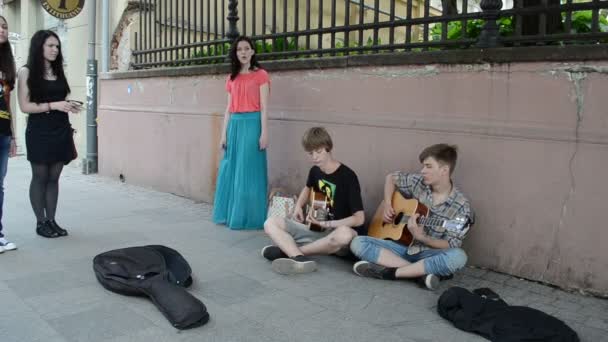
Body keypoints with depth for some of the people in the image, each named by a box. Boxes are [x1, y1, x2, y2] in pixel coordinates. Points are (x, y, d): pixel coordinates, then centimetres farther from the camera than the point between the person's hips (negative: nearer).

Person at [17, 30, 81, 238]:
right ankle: (40, 222, 10)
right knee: (40, 177, 3)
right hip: (39, 132, -5)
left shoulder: (58, 71, 12)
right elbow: (25, 106, -9)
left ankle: (51, 220, 14)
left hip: (61, 131, 5)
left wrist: (69, 106, 6)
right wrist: (52, 105, -18)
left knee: (54, 177, 8)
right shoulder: (27, 72, -3)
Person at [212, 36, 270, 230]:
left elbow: (264, 107, -5)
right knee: (230, 170, 9)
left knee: (249, 171, -3)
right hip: (234, 125, 6)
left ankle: (248, 217, 6)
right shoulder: (232, 78, 15)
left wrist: (264, 133, -12)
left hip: (252, 124, -5)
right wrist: (224, 134, 9)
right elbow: (228, 108, 15)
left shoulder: (260, 75, 0)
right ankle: (229, 214, 20)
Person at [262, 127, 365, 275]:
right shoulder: (315, 171, 4)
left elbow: (359, 219, -18)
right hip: (315, 229, 6)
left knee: (345, 234, -43)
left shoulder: (347, 176, -15)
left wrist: (326, 224, -22)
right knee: (271, 223, -10)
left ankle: (287, 251, -27)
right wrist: (298, 207, 11)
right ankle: (300, 259, -38)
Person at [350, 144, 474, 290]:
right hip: (404, 247, 4)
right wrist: (387, 205, 2)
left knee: (458, 257, -38)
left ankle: (388, 272, -29)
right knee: (358, 243, -18)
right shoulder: (418, 182, -2)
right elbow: (391, 178, 16)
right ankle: (420, 272, -26)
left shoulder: (461, 206, -12)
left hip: (429, 254, -3)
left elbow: (451, 246, -14)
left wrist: (421, 236, -29)